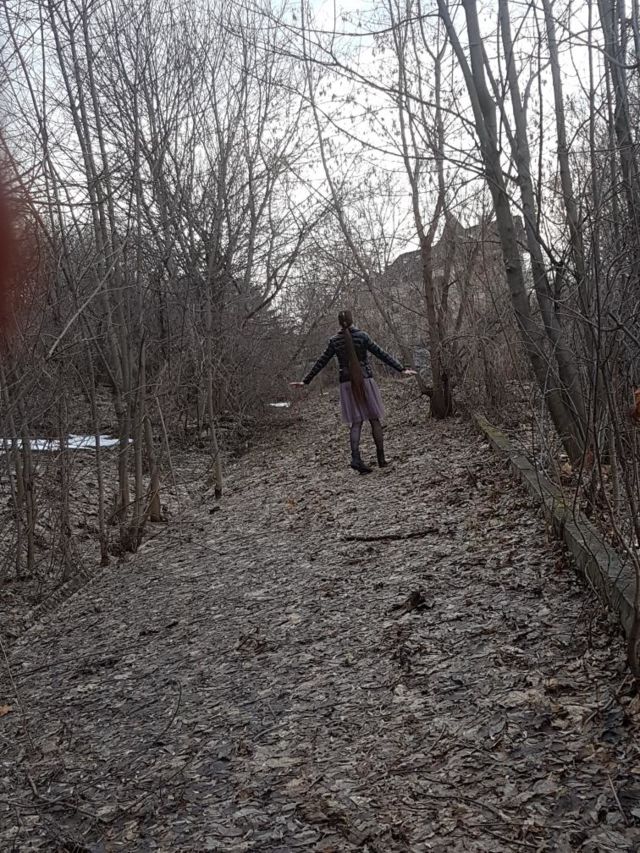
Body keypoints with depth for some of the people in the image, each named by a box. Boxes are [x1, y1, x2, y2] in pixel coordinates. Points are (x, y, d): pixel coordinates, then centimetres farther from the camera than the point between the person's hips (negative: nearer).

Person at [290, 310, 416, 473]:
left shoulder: (334, 341, 2)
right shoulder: (362, 336, -5)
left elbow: (320, 363, 5)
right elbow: (382, 355, -7)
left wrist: (305, 381, 13)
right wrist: (401, 369, -6)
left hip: (348, 384, 2)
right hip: (365, 381, -2)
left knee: (356, 423, 4)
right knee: (375, 419, 8)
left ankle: (356, 458, -15)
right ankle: (381, 458, 8)